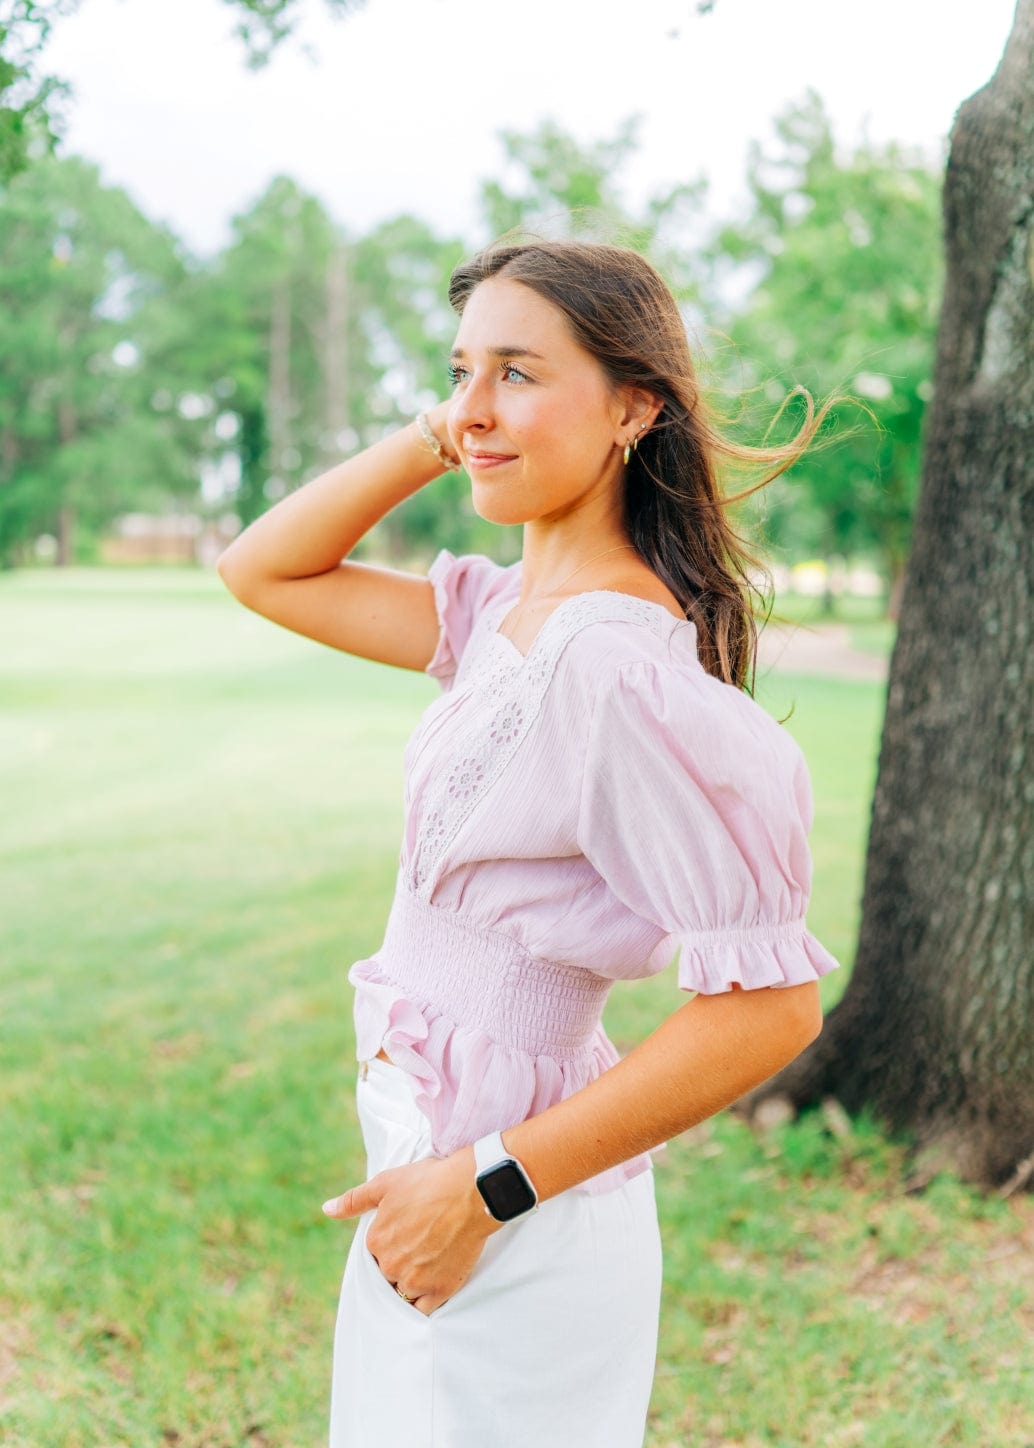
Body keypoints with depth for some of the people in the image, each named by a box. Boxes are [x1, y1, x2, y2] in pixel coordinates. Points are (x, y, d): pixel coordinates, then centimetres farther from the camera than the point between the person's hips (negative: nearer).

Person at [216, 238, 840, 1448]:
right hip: (423, 1149, 8)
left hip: (508, 1221, -8)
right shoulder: (505, 611, 1)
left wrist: (488, 1186, -20)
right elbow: (262, 573, 11)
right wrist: (431, 440, -3)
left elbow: (769, 1004, -25)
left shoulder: (625, 665, -24)